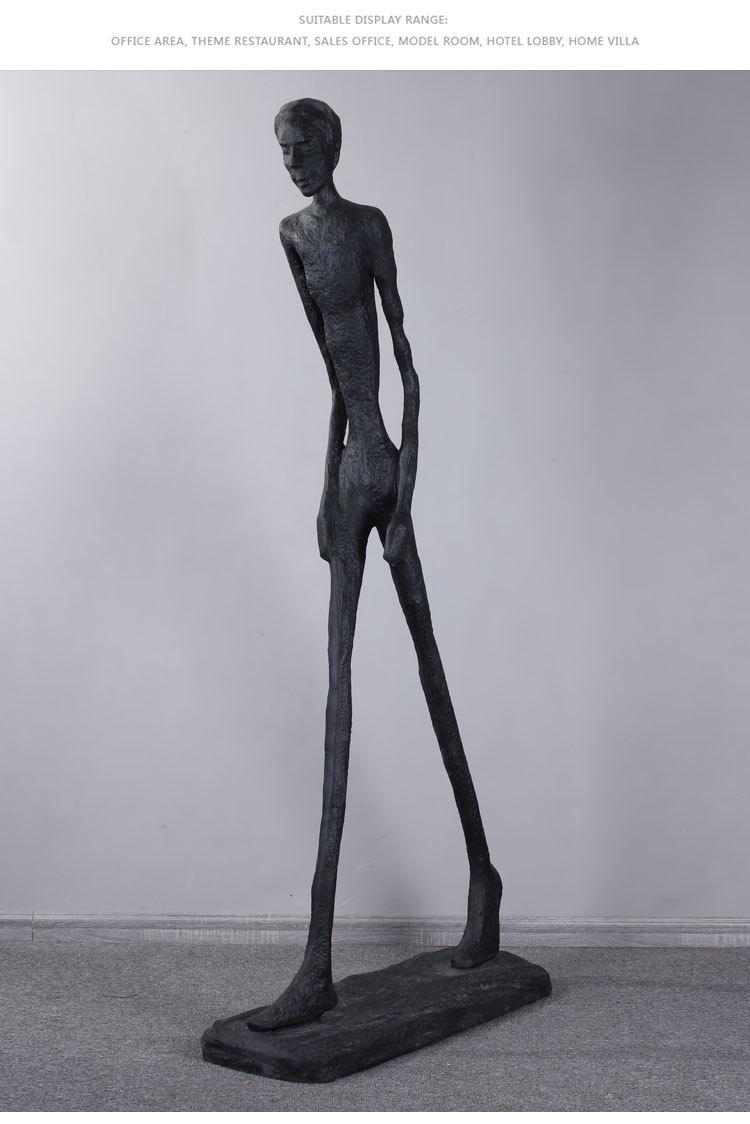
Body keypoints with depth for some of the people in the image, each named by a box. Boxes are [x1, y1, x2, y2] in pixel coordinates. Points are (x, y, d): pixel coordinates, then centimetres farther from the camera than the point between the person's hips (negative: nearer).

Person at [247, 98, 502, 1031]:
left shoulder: (371, 225, -5)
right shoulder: (292, 233, 14)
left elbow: (408, 358, -9)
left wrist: (404, 490, -14)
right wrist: (330, 483, 14)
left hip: (383, 460, -6)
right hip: (349, 461, 6)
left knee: (426, 662, -4)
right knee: (338, 678, 4)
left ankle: (482, 876, 11)